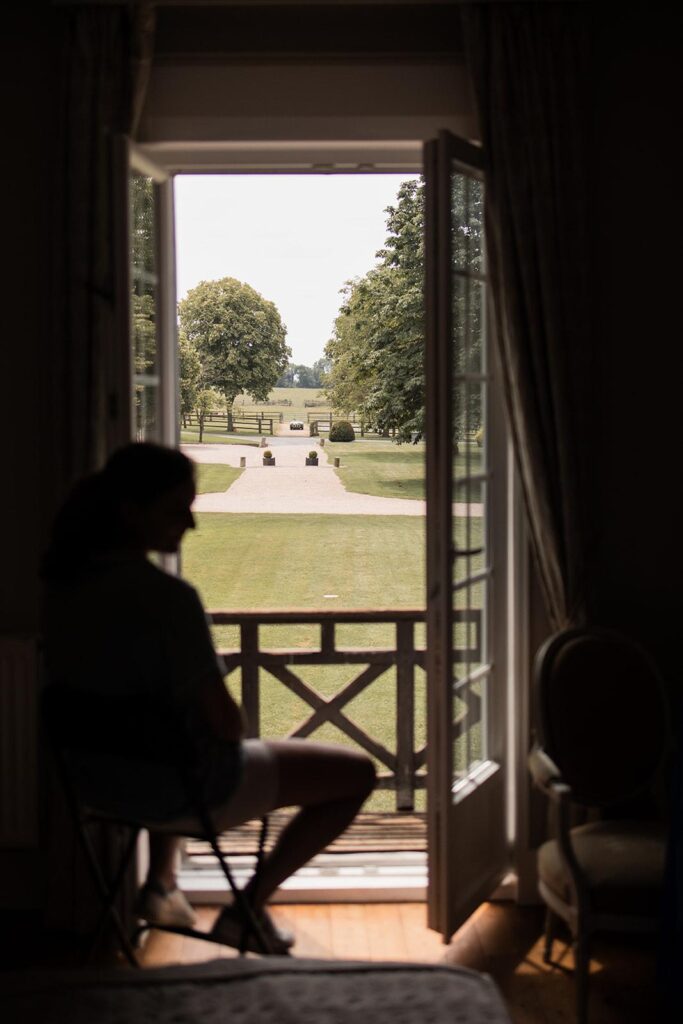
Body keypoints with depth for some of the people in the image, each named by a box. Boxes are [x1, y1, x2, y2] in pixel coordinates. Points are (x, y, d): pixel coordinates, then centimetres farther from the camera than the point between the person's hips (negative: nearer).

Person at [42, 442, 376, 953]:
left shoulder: (62, 580, -6)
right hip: (181, 788, -8)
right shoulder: (168, 597, -29)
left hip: (98, 776, 8)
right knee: (358, 773, 8)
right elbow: (226, 722, -23)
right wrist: (231, 725, 1)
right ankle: (248, 908, 11)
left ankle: (161, 880, 34)